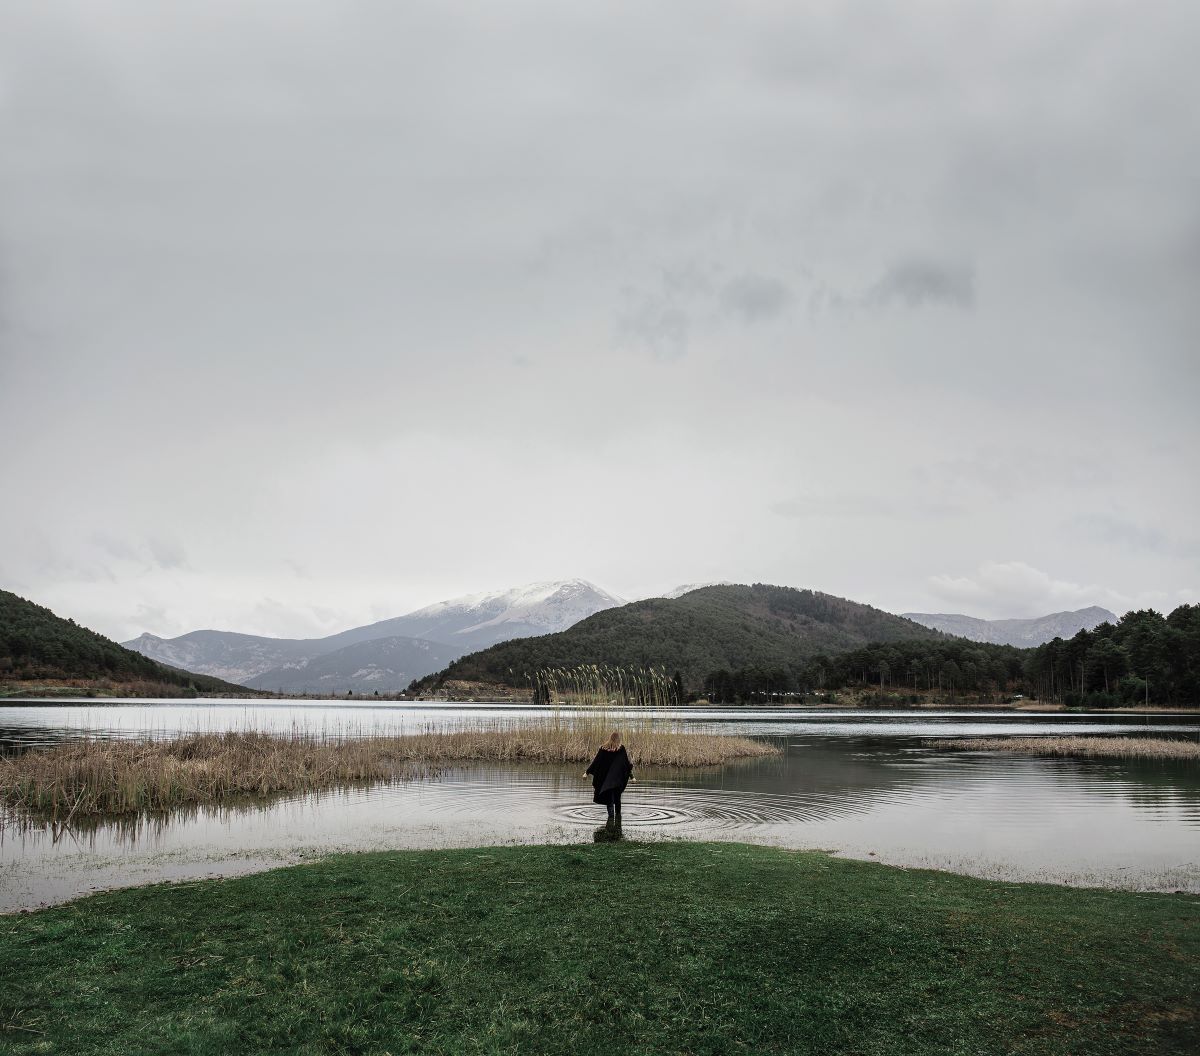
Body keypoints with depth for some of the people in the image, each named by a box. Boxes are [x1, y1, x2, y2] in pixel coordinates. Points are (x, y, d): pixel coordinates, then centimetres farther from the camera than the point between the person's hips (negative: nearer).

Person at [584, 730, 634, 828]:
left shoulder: (603, 748, -2)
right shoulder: (621, 748, -5)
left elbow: (596, 761, 0)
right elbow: (627, 762, -3)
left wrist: (587, 772, 6)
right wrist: (631, 776, 4)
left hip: (606, 778, 0)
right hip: (618, 779, 0)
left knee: (609, 799, -1)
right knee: (617, 798, 17)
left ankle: (611, 816, -18)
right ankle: (618, 815, 24)